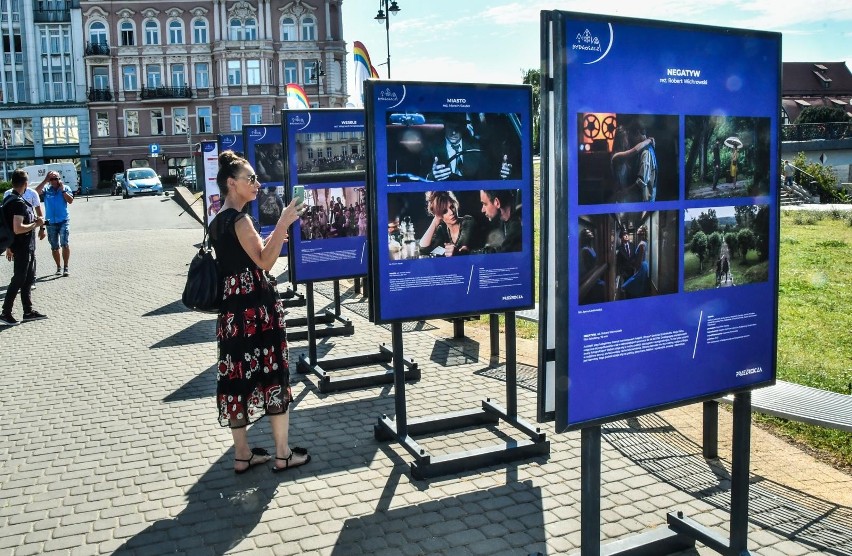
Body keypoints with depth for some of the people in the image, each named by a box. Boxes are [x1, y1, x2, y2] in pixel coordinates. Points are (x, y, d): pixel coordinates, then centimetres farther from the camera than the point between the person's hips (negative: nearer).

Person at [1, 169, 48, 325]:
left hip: (26, 247, 10)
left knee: (29, 278, 15)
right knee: (18, 280, -2)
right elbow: (18, 229, -28)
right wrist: (36, 224, -15)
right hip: (23, 247, -10)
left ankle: (29, 311, 22)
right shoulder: (19, 203, -21)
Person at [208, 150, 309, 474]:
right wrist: (283, 223, -18)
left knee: (237, 376, 10)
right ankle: (283, 454, 9)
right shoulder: (239, 220, -14)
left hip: (232, 306, 9)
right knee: (272, 374, 0)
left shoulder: (218, 221, 14)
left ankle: (242, 455, 19)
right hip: (255, 306, -9)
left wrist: (275, 235, 19)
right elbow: (265, 262, -17)